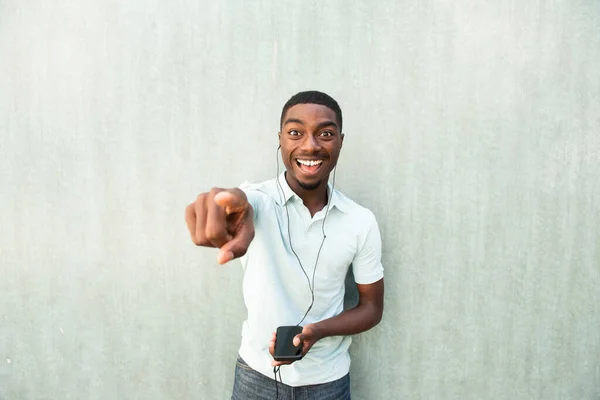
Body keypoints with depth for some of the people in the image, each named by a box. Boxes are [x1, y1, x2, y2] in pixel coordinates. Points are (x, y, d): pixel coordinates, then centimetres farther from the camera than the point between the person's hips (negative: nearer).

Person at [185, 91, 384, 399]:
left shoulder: (361, 222, -9)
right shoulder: (259, 200, -14)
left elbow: (372, 307, -1)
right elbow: (244, 204, -37)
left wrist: (318, 331, -18)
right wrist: (234, 205, -59)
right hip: (257, 374, 0)